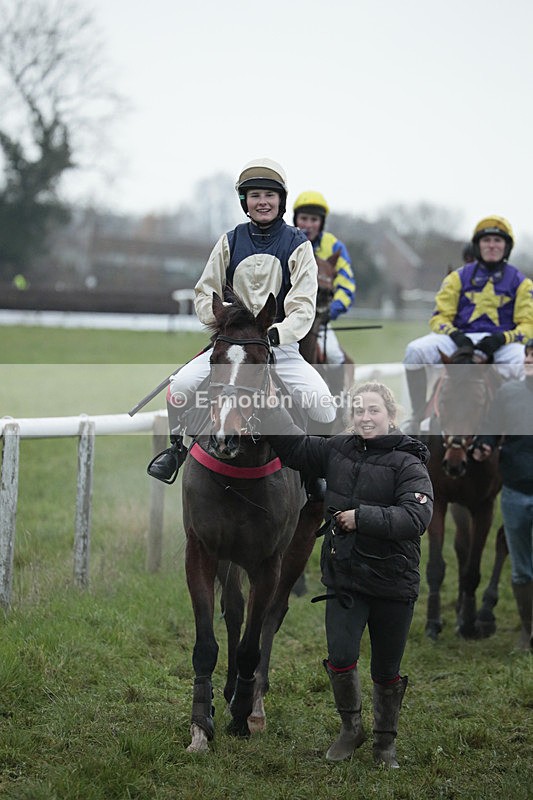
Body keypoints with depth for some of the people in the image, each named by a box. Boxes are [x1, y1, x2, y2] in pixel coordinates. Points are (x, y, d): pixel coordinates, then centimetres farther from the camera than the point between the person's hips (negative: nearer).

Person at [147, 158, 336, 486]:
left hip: (281, 345, -1)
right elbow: (205, 293, 11)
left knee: (323, 403, -24)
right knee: (181, 386, -21)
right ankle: (177, 446, 8)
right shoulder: (230, 242, 7)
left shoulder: (298, 245, 0)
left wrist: (276, 333, -26)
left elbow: (304, 307, -8)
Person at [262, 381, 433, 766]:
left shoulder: (408, 463, -11)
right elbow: (291, 445, 13)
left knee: (387, 670, 10)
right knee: (340, 658, -10)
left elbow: (416, 517, -24)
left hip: (393, 584, -3)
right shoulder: (338, 450, 3)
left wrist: (361, 517, -23)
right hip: (344, 578, 3)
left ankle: (386, 741, 30)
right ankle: (351, 728, 16)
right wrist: (270, 402, 5)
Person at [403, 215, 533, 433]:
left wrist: (502, 338, -16)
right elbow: (439, 317, 11)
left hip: (501, 342, -2)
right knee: (415, 350, -26)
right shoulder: (458, 277, 16)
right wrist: (454, 334, -12)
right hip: (461, 338, 2)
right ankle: (417, 418, -14)